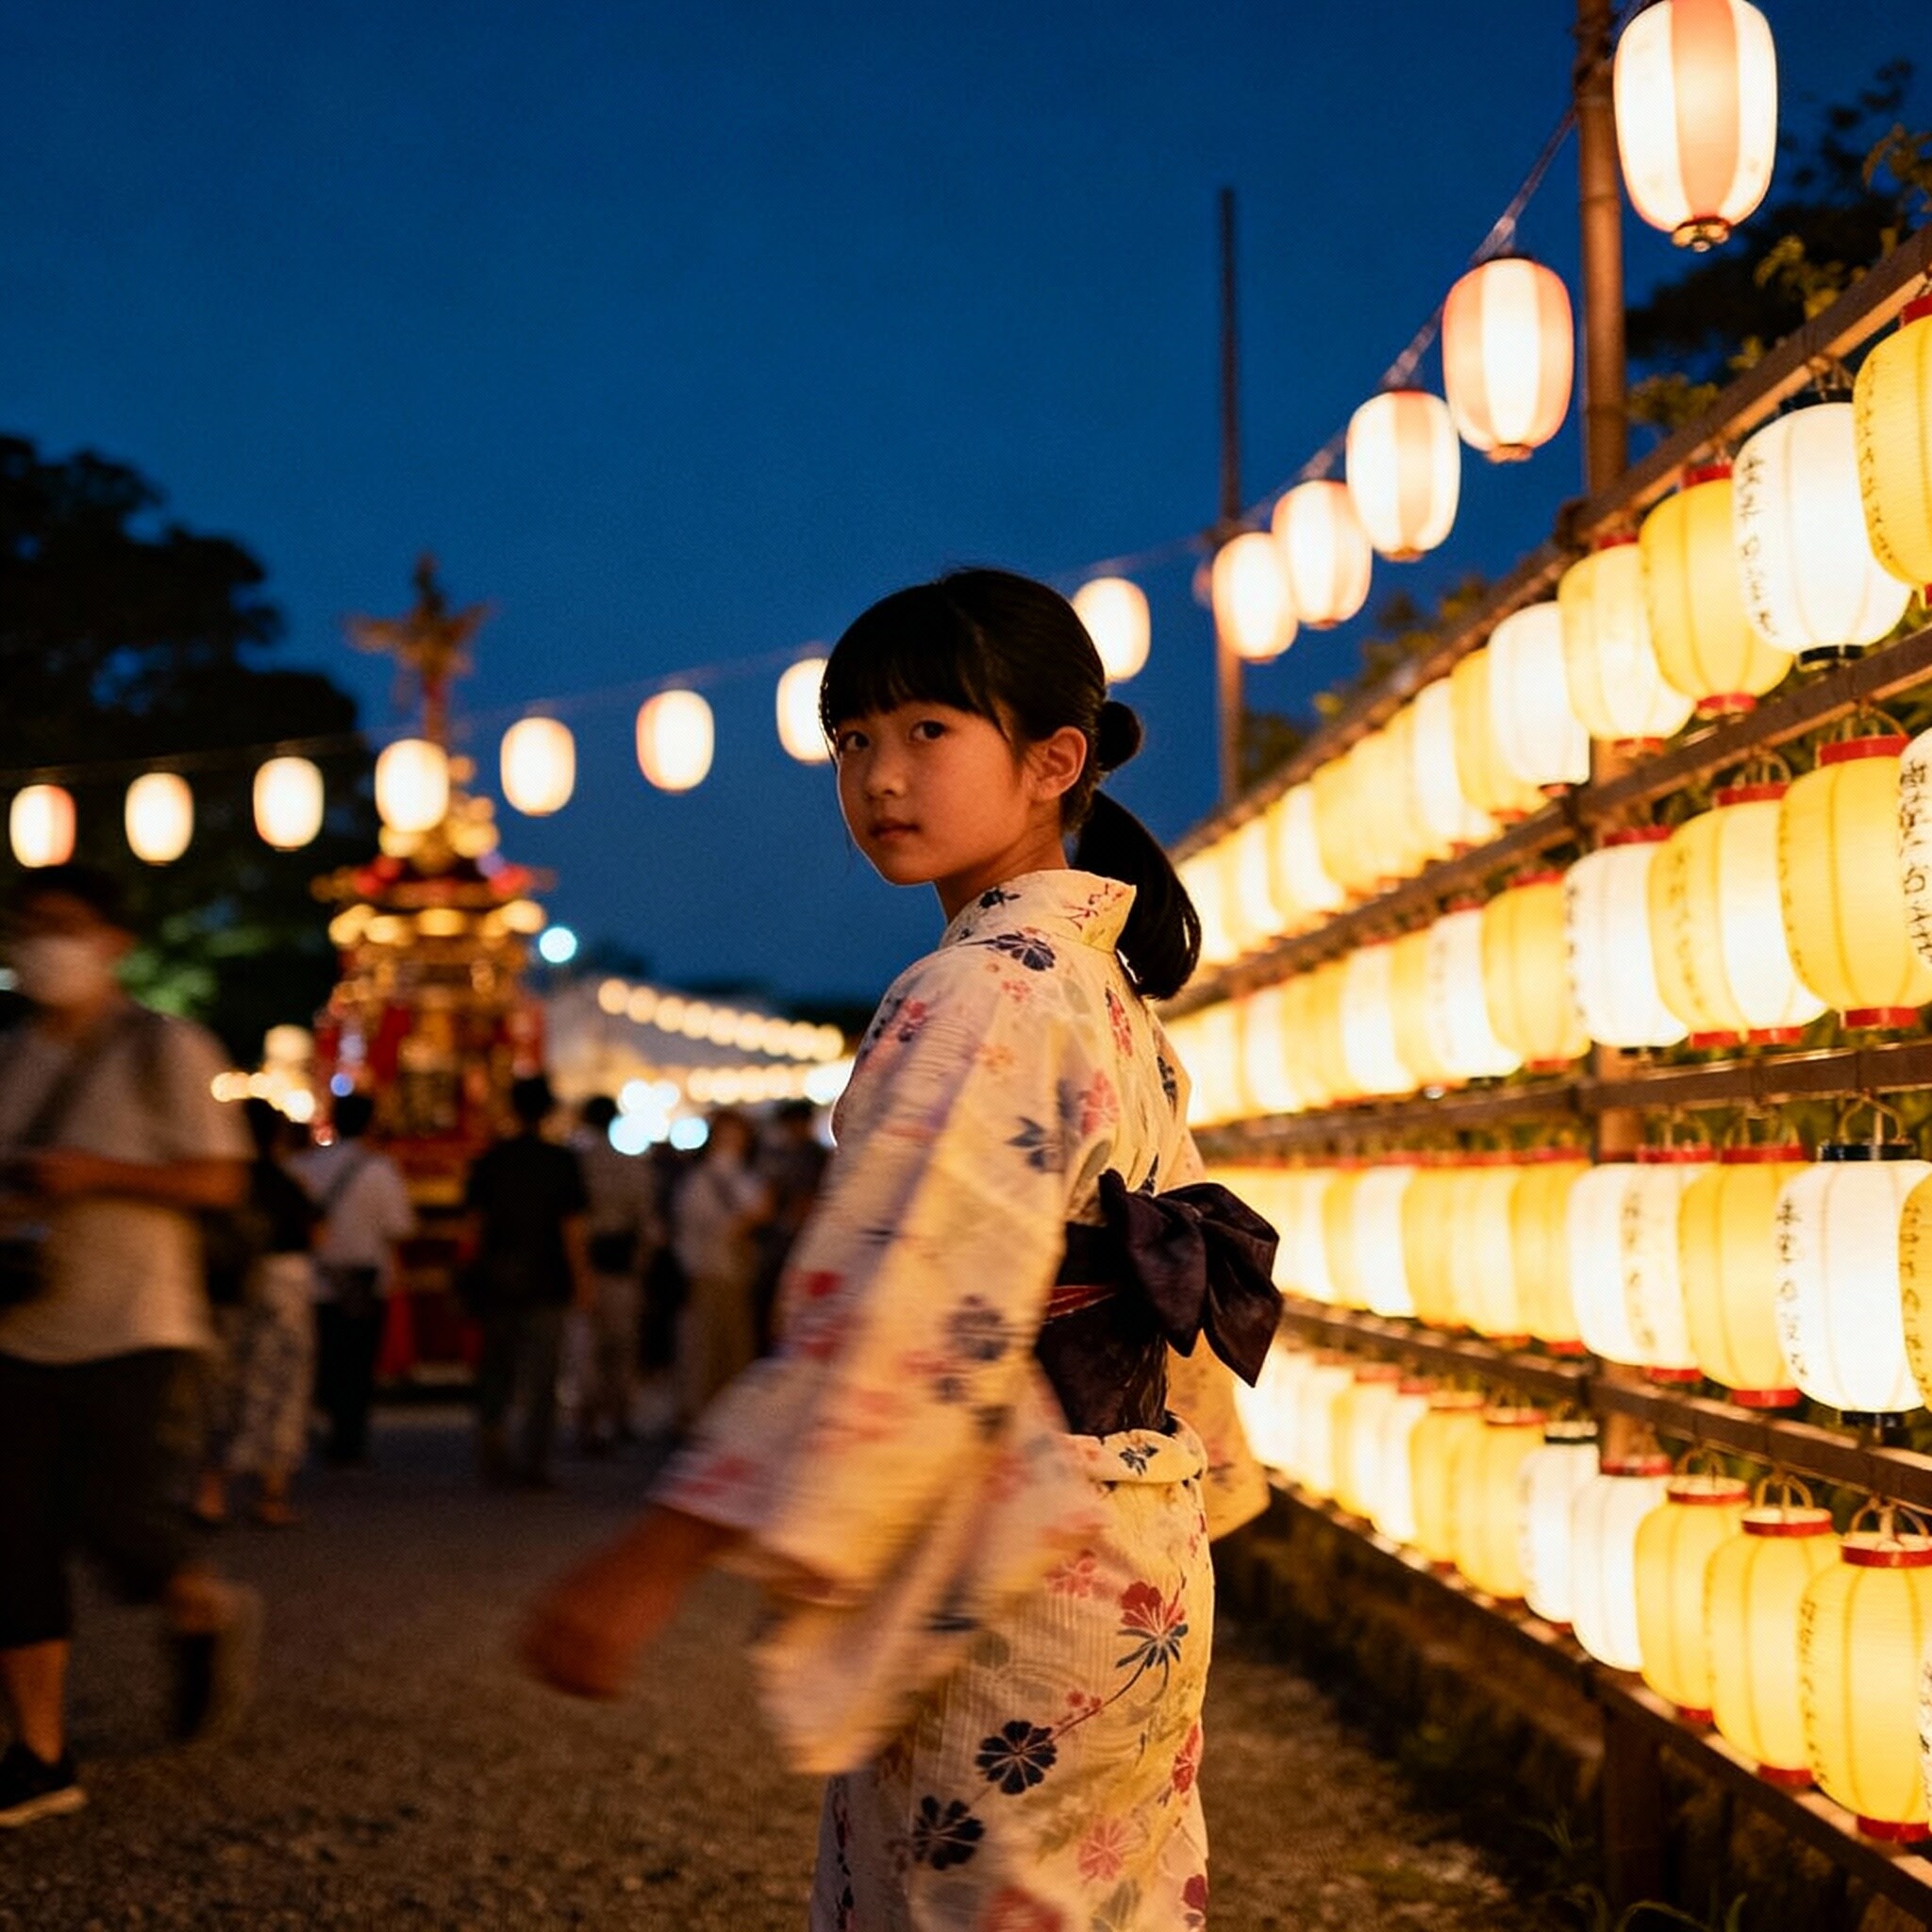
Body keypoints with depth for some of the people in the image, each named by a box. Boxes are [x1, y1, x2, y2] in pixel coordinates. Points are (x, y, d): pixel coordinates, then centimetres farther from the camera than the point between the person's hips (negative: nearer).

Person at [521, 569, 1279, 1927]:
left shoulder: (981, 993, -17)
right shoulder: (1104, 979, 12)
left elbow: (900, 1313, -26)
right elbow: (1162, 1300, 18)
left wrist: (657, 1559, -27)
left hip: (1009, 1597, -9)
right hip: (1130, 1555, 9)